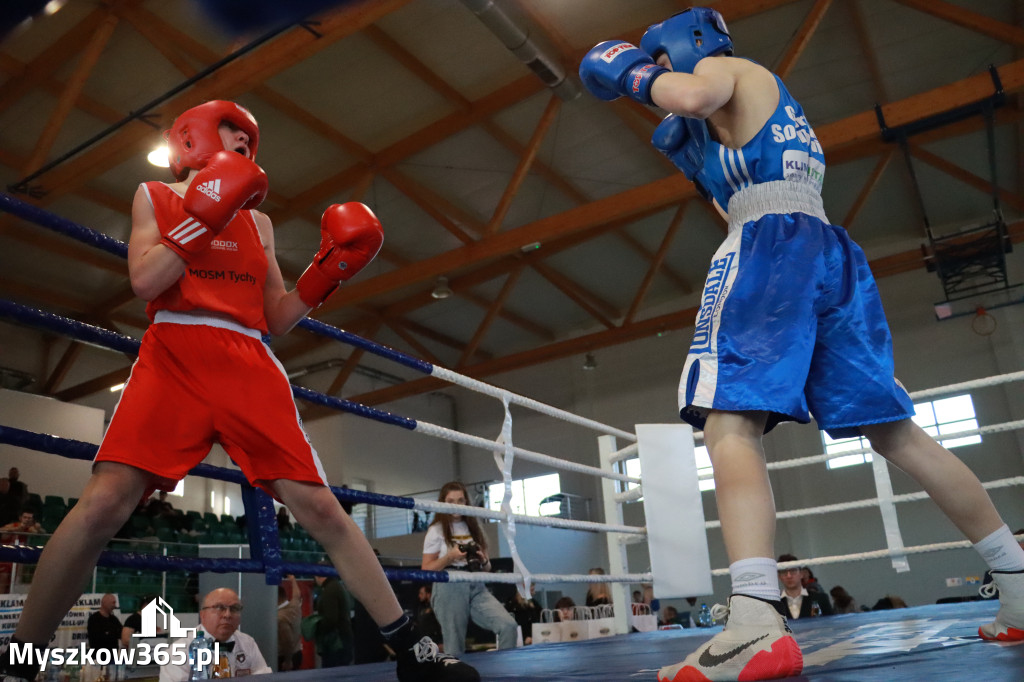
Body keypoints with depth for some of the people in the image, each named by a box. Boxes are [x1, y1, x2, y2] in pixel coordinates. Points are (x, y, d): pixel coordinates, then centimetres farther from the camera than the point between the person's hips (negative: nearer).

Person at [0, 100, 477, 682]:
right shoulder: (155, 197, 16)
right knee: (105, 503, -18)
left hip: (250, 366, 2)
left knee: (318, 506, -6)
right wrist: (207, 217, -8)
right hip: (174, 356, -2)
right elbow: (144, 281, -2)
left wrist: (328, 273, 4)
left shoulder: (258, 220, 23)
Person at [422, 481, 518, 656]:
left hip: (477, 588, 4)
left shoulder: (474, 528, 17)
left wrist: (483, 560, -2)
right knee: (455, 646, -6)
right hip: (450, 589, -4)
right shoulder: (436, 530, 3)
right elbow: (426, 569, -2)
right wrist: (450, 557, -16)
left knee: (508, 625, -15)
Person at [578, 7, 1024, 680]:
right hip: (833, 251, 9)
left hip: (772, 244, -9)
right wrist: (696, 161, 40)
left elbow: (690, 96, -13)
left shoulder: (724, 66, 12)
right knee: (896, 431, 8)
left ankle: (756, 622, -38)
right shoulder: (768, 96, 37)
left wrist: (639, 75, 5)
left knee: (731, 426, -22)